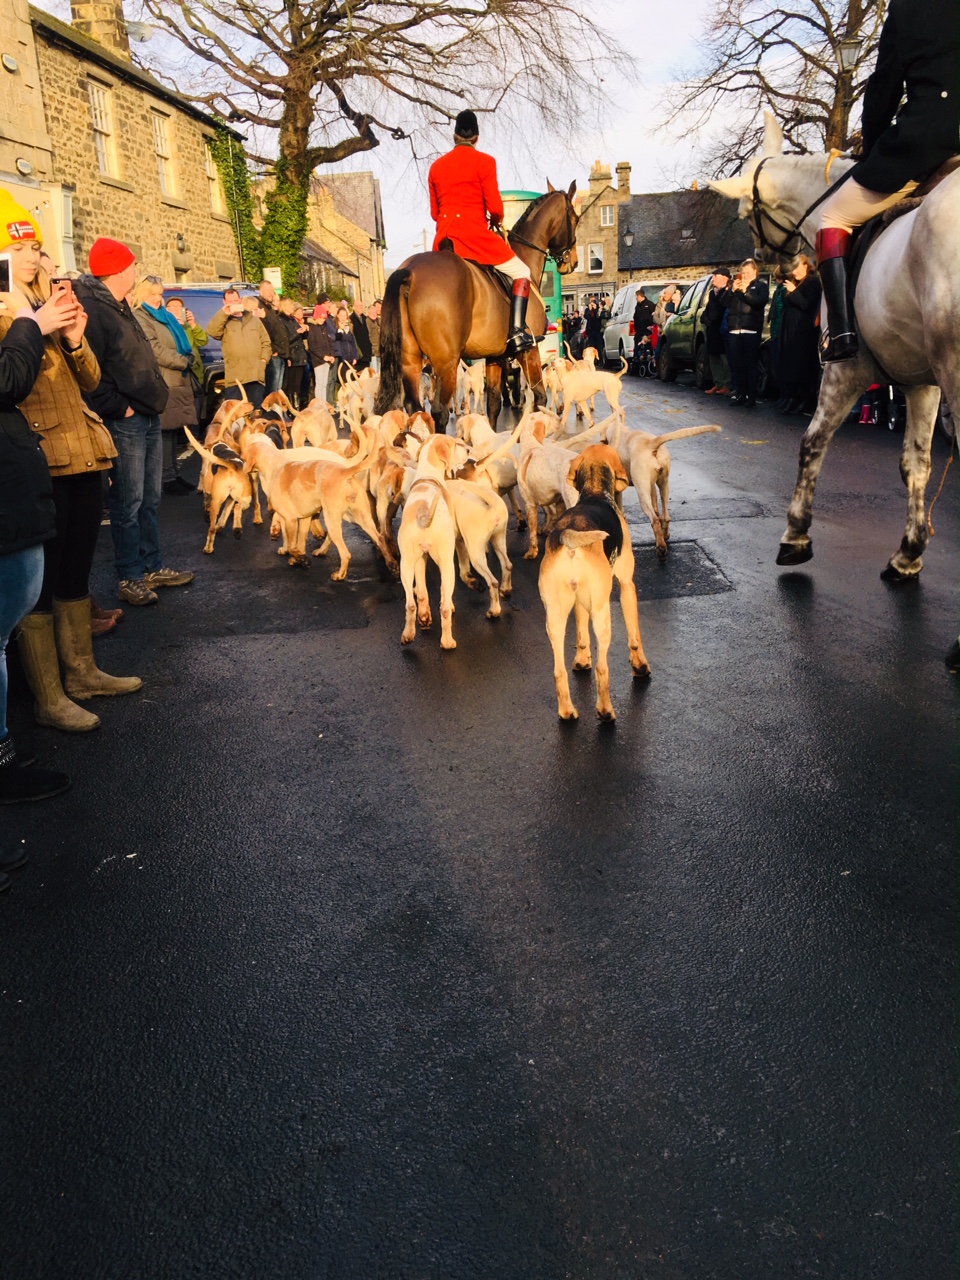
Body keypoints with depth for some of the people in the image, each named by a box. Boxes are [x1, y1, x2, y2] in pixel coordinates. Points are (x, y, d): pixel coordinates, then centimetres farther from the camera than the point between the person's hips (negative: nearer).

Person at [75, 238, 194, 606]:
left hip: (147, 417, 9)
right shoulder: (91, 309, -14)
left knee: (149, 501, 15)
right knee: (128, 504, -2)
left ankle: (152, 567, 25)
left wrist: (153, 399, 14)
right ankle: (130, 578, 7)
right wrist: (118, 407, -17)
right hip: (124, 423, -9)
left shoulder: (119, 308, 18)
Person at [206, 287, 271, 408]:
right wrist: (224, 313, -16)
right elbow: (212, 332, -12)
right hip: (234, 377, -3)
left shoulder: (254, 319, 19)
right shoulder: (223, 321, 9)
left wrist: (264, 359, 1)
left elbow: (266, 342, 17)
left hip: (256, 376, 3)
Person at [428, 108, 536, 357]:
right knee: (521, 272, 3)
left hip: (444, 237, 5)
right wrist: (496, 221, 11)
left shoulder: (436, 166, 14)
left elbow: (434, 212, 15)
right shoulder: (484, 161, -2)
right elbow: (495, 207, -9)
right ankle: (517, 332, -13)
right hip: (474, 232, -5)